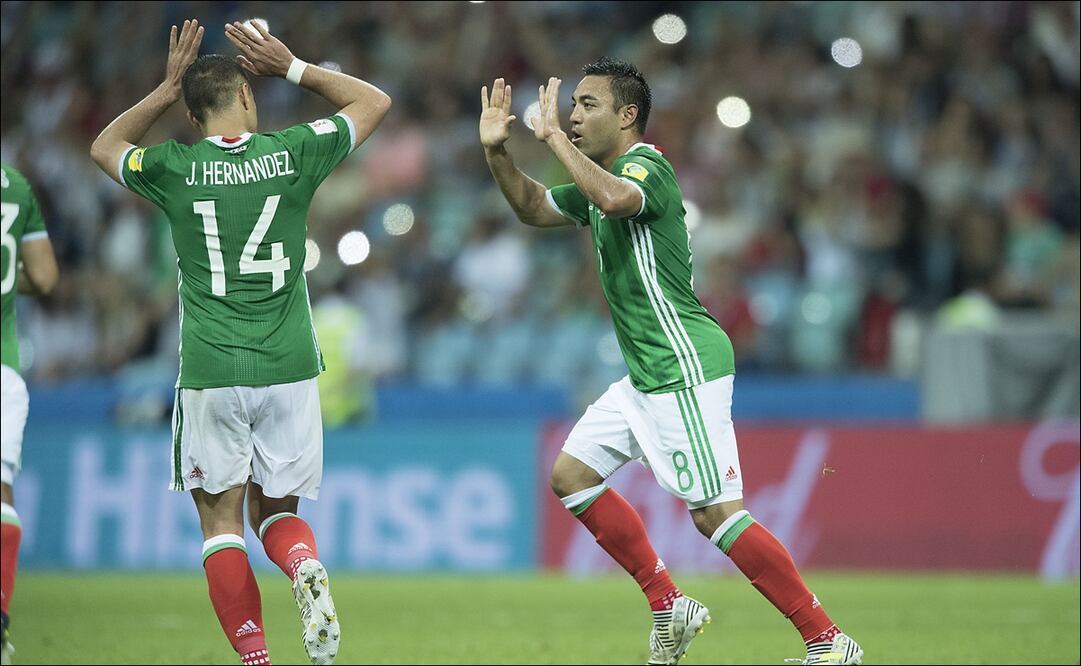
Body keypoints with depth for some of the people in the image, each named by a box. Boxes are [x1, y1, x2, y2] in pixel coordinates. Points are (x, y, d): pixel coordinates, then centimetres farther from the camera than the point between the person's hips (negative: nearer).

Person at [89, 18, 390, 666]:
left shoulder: (173, 167, -2)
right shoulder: (294, 151, -1)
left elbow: (106, 146, 22)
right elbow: (375, 100, 17)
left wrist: (166, 89, 17)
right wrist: (292, 67, 15)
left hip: (211, 371, -1)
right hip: (290, 368, 1)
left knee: (222, 519, 6)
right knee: (277, 510, 15)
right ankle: (308, 570, -18)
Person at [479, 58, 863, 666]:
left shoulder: (647, 166, -13)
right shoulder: (604, 177, 17)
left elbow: (614, 200, -37)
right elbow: (534, 208, 28)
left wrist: (554, 137, -26)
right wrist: (496, 149, 12)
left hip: (686, 366, -10)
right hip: (649, 375, 10)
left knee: (715, 512, -14)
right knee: (572, 476, 12)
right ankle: (670, 608, 15)